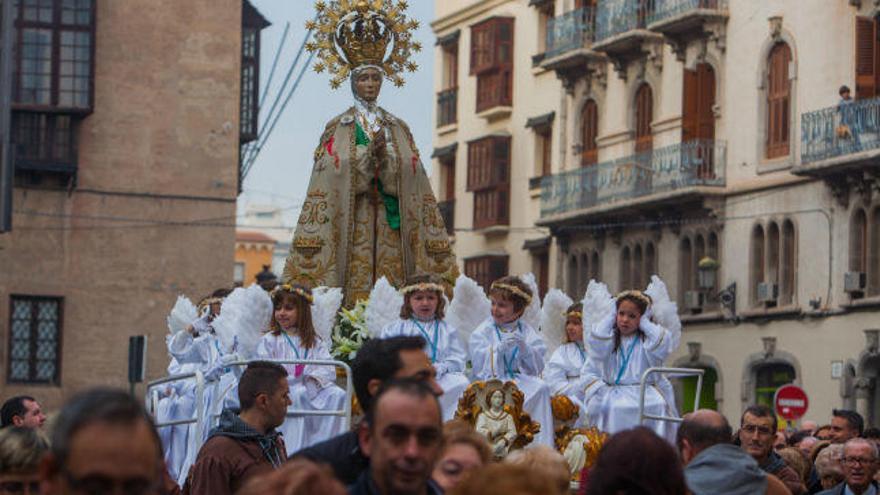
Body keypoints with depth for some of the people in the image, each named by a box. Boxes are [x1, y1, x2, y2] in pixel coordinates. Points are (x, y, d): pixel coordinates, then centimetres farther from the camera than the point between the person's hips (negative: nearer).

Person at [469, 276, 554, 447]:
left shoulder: (528, 332, 11)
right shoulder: (482, 332, 6)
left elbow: (537, 369, 4)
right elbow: (480, 370, -4)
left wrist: (524, 348, -14)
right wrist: (500, 349, -17)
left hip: (521, 379, 3)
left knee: (541, 388, -27)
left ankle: (542, 447, -26)